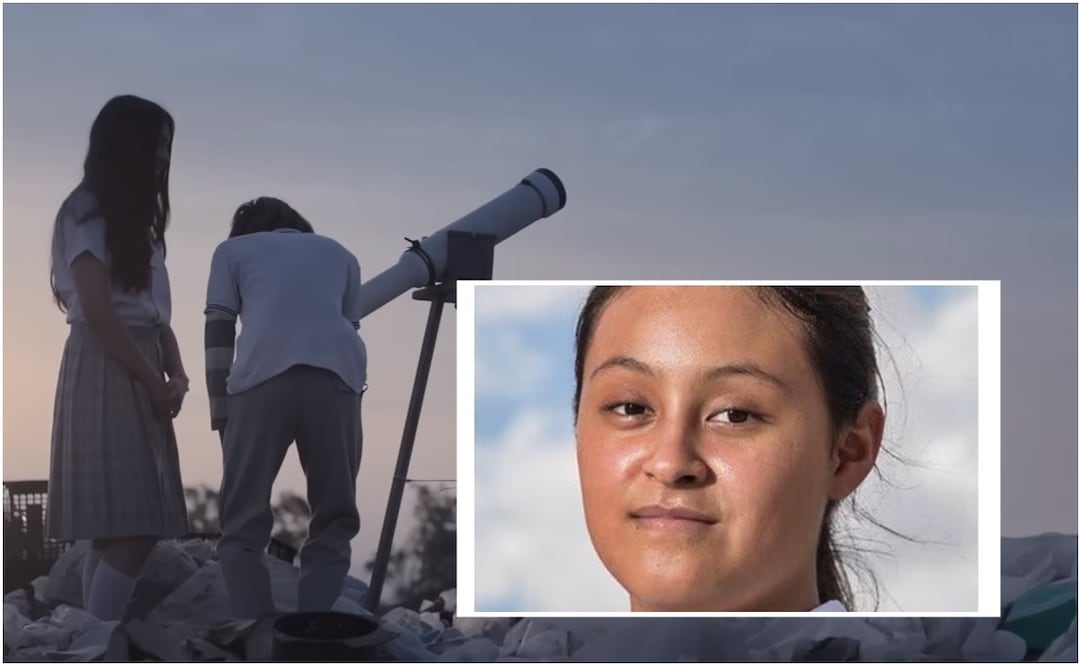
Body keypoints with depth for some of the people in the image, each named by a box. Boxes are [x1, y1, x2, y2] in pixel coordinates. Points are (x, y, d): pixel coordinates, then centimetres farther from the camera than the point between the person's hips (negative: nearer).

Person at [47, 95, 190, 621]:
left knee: (119, 532, 3)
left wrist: (176, 375, -1)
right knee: (131, 532, -15)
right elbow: (98, 314, -14)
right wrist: (155, 382, -10)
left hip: (140, 377, 8)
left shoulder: (136, 217, 21)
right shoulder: (85, 212, -5)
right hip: (105, 373, -8)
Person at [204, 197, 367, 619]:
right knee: (334, 521, 10)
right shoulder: (339, 254, 34)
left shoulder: (232, 250, 27)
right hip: (338, 375, 2)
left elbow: (218, 333, 16)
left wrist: (220, 419, 14)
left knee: (243, 525, 6)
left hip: (263, 377, -1)